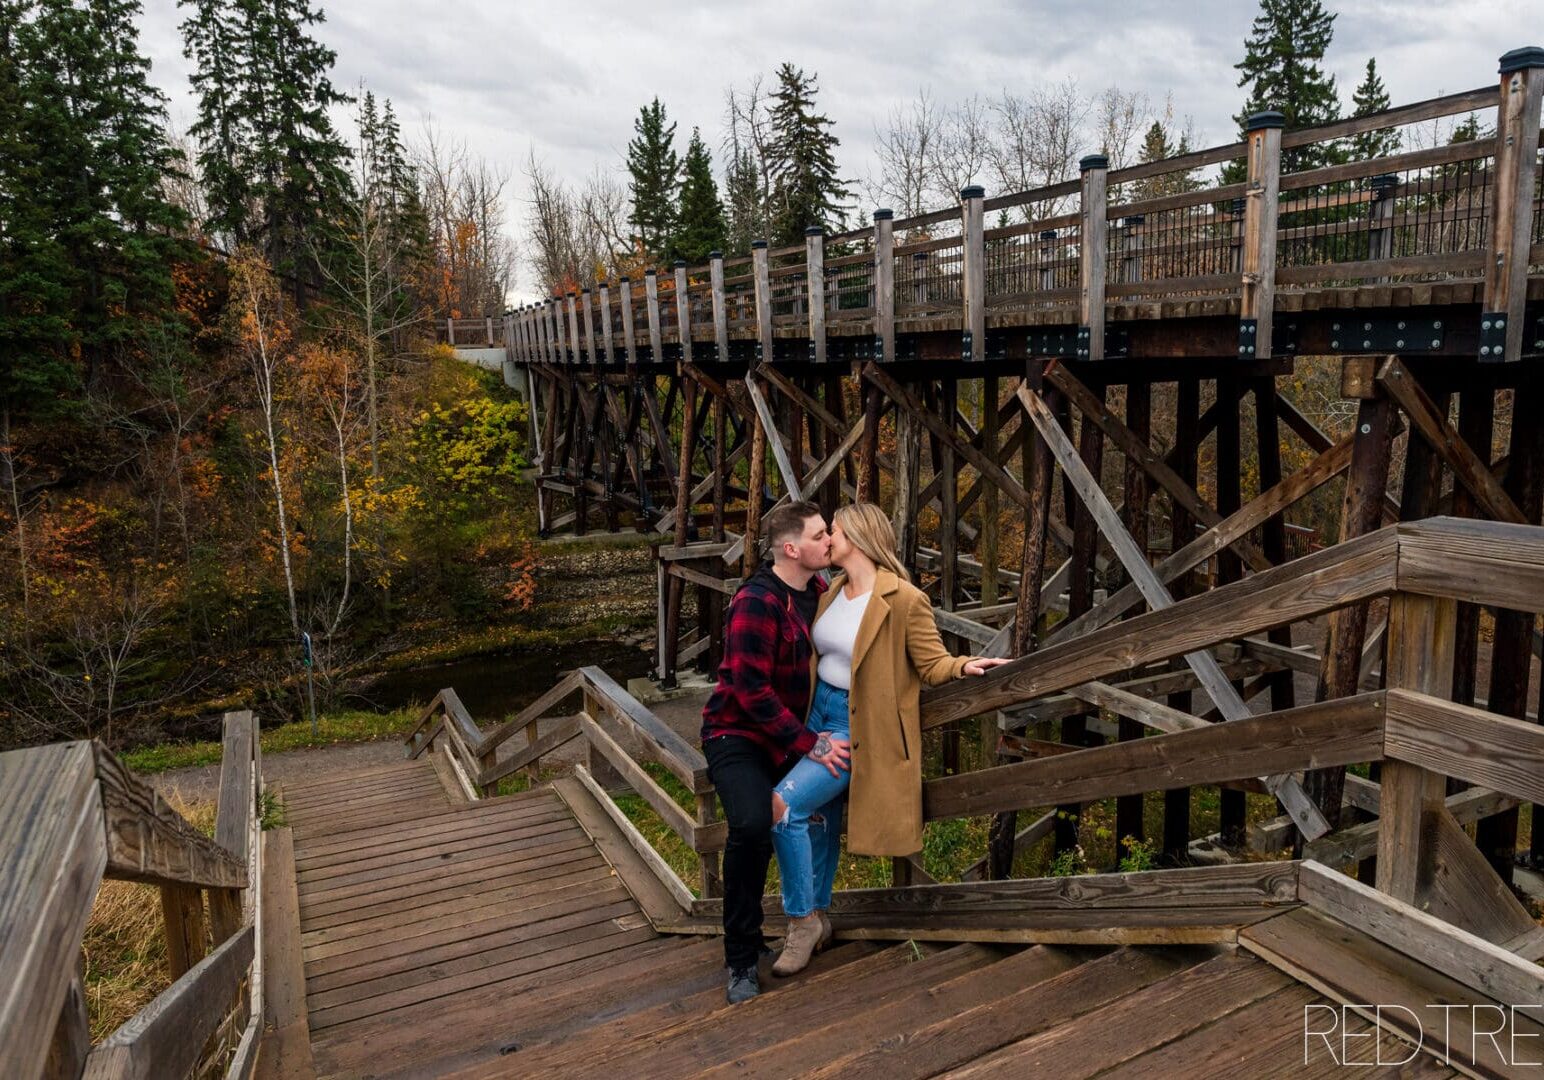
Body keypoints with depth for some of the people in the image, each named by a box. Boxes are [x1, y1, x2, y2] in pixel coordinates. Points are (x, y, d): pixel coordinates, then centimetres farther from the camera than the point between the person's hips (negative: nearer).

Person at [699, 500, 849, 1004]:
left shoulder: (820, 591, 2)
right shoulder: (755, 603, -22)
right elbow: (752, 691, -24)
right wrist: (810, 744, -22)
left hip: (793, 734, 8)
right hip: (738, 735, -8)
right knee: (753, 826, -28)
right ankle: (742, 958, -11)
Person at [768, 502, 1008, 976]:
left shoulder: (904, 600, -17)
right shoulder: (833, 591, 6)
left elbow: (933, 664, -11)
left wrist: (964, 666, -28)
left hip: (859, 726, -8)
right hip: (820, 714, 8)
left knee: (784, 803, -18)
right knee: (818, 819, 16)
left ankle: (802, 920, 2)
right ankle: (818, 920, 36)